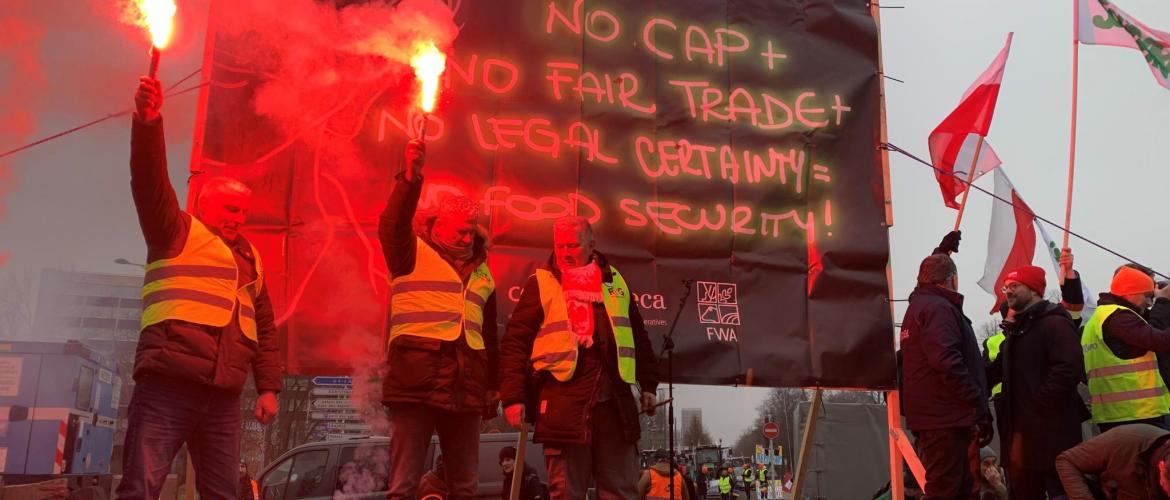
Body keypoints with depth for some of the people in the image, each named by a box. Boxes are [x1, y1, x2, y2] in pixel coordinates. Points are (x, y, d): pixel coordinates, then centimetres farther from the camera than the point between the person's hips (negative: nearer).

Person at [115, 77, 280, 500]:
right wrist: (147, 121, -21)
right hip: (168, 384, -5)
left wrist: (268, 386, 16)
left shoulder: (250, 258, 25)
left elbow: (264, 328, 25)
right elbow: (150, 184, -7)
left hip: (224, 396, 6)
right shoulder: (177, 232, 11)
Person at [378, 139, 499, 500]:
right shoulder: (413, 254, 6)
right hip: (417, 381, -5)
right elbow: (392, 226, -16)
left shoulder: (481, 273, 21)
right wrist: (410, 178, -28)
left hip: (466, 385, 5)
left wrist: (492, 386, 20)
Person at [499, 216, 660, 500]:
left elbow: (639, 338, 21)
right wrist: (513, 396, -9)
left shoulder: (615, 281, 14)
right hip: (563, 401, -3)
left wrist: (648, 384, 17)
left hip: (616, 399, 3)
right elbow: (515, 342, -1)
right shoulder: (541, 284, 4)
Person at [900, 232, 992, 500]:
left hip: (930, 415, 10)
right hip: (945, 417, -10)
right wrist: (979, 407, -21)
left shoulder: (918, 304, 19)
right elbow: (947, 363, -25)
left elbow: (930, 271, 44)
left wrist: (943, 250, 56)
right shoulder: (939, 308, -13)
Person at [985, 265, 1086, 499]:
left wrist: (1040, 404, -20)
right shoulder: (1016, 328, 20)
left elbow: (1069, 369, -23)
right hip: (1021, 428, 10)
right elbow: (998, 371, 26)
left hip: (1051, 430, -9)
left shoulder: (1054, 323, -11)